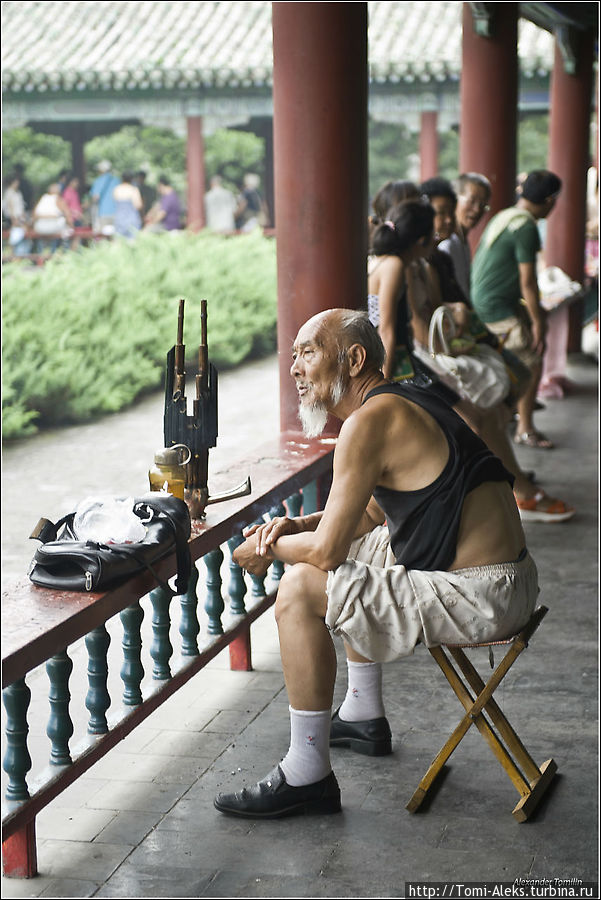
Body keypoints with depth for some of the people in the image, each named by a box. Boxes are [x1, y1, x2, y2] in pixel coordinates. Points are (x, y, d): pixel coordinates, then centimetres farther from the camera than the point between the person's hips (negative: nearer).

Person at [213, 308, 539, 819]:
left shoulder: (370, 421, -17)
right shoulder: (402, 401, 14)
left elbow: (328, 549, -17)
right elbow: (370, 514, 25)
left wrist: (266, 550, 2)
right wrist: (296, 526, 11)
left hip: (479, 597, -11)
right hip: (506, 576, 11)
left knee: (301, 589, -13)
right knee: (355, 553, 29)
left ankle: (307, 778, -4)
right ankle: (365, 718, 39)